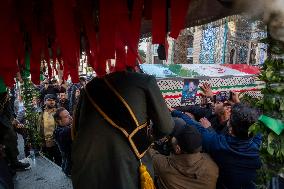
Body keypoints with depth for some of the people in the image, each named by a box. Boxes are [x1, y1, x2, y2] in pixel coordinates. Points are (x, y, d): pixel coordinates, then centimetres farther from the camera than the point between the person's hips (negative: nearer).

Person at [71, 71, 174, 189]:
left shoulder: (91, 85, 12)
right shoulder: (145, 81, -1)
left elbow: (76, 129, 17)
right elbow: (165, 127, 1)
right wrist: (151, 133, 22)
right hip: (125, 169, -4)